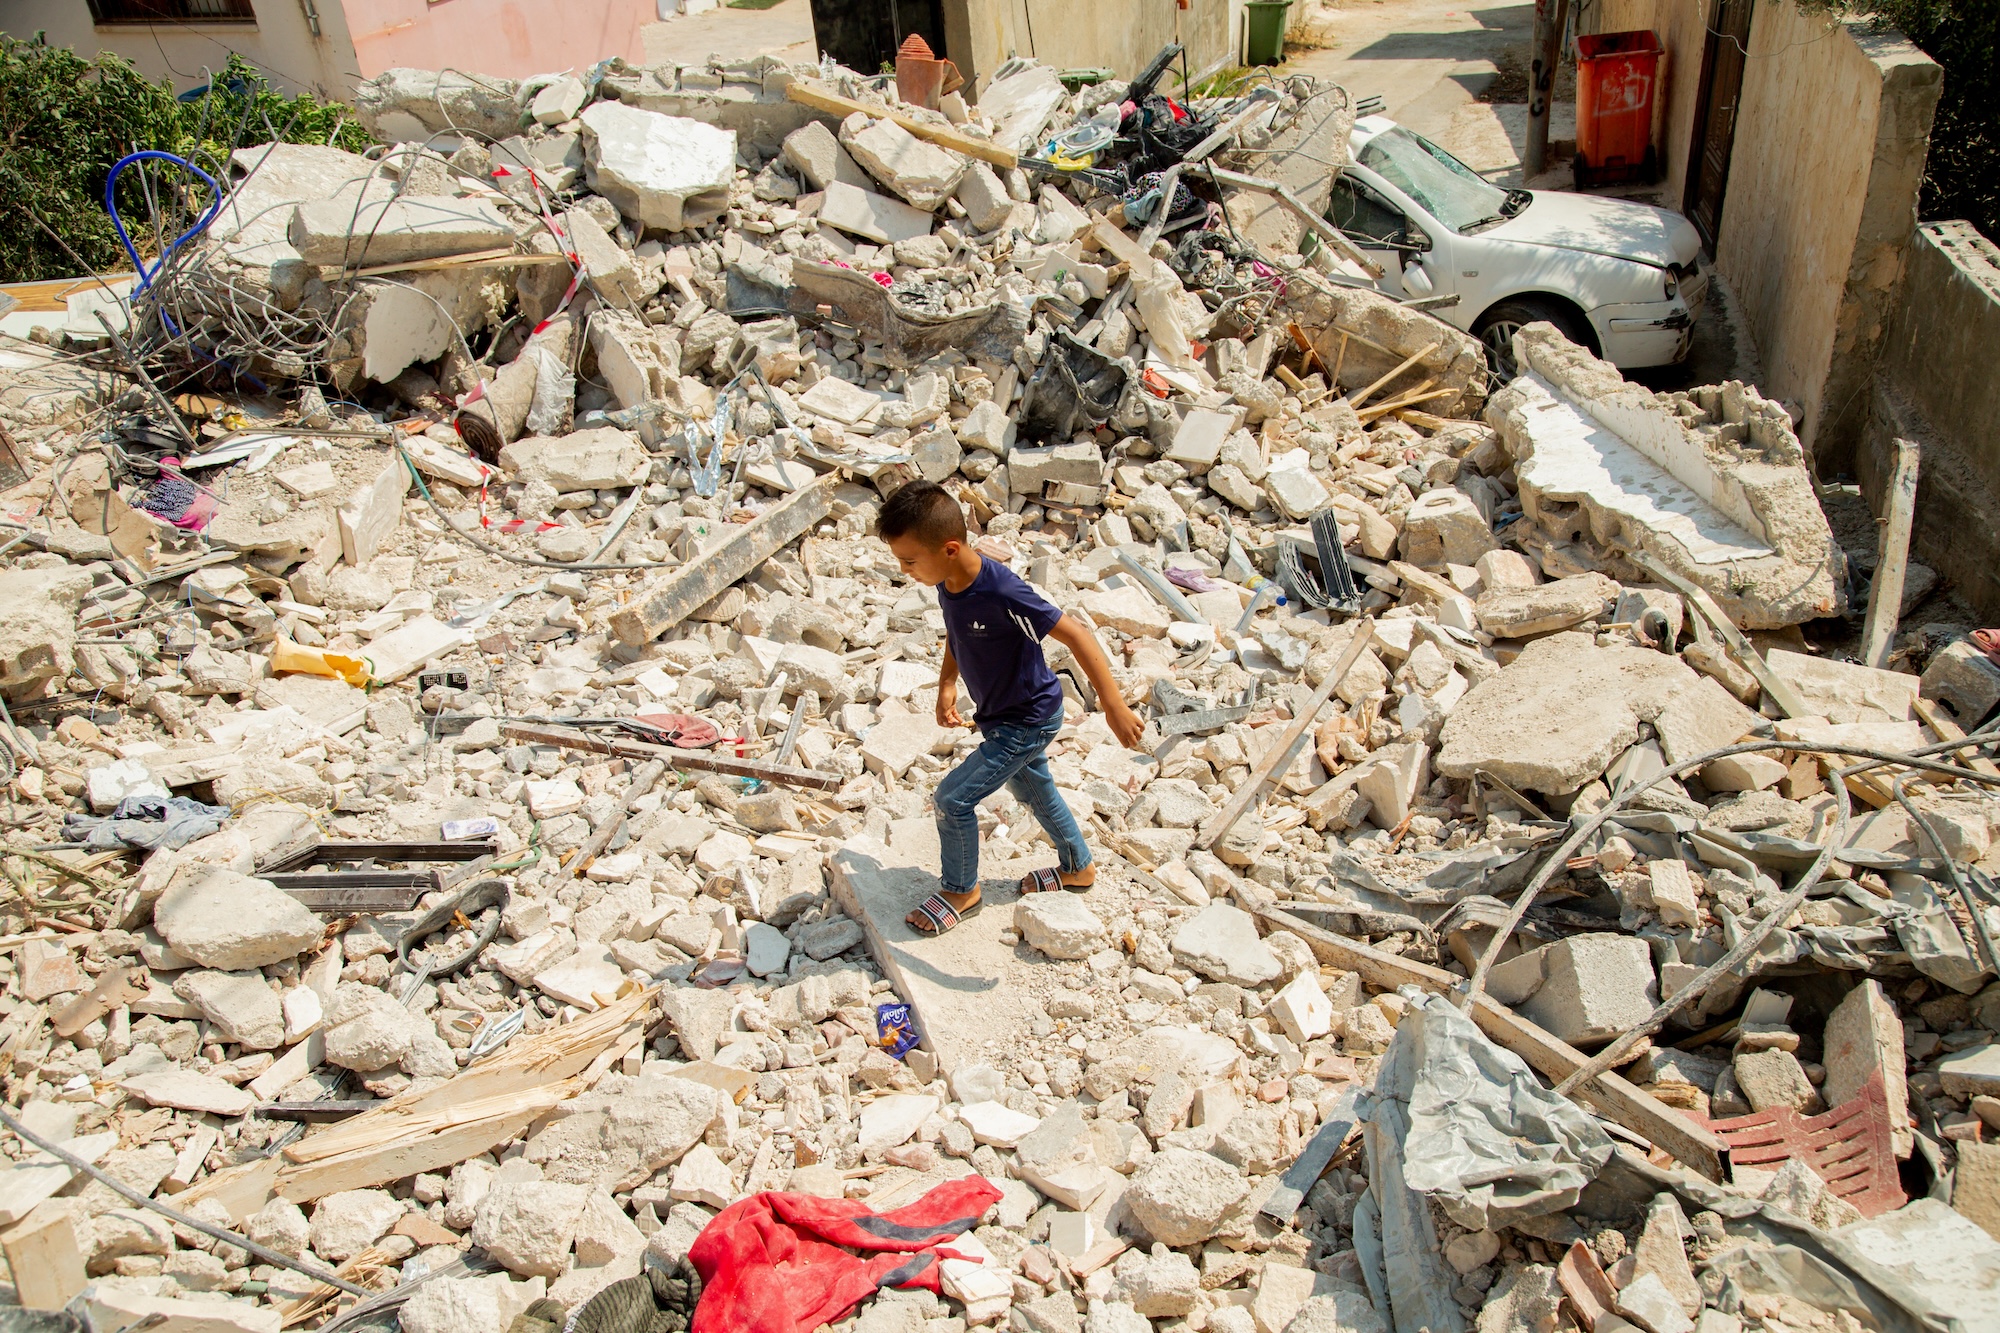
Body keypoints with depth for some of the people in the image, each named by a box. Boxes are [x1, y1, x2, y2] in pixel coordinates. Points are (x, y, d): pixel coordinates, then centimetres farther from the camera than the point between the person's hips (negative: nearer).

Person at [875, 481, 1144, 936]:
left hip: (1028, 721, -9)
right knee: (1033, 790, 27)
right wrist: (946, 685, -3)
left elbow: (1075, 634, -32)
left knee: (953, 798, -5)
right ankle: (1078, 868, 51)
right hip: (1003, 716, 9)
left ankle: (961, 890, 20)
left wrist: (1114, 706, -33)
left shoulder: (1001, 593, -37)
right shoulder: (948, 583, -12)